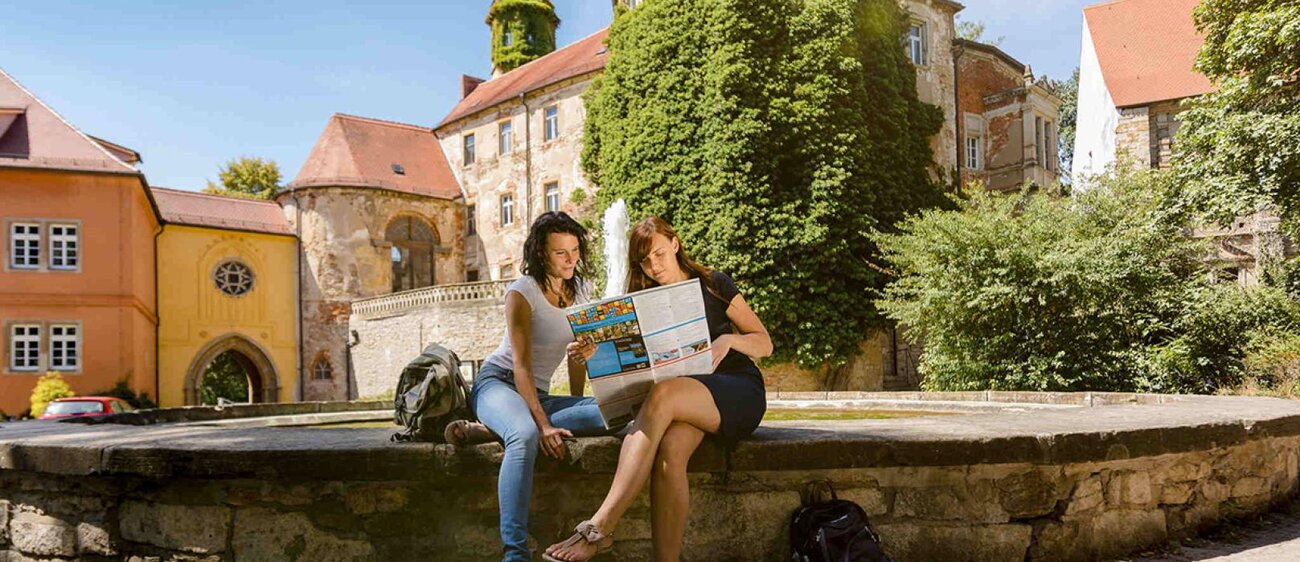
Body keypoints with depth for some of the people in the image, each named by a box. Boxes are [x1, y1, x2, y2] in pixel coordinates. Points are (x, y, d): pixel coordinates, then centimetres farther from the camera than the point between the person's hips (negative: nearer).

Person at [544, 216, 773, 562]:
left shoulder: (714, 286, 8)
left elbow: (765, 344, 6)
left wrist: (729, 339, -15)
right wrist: (595, 355, -15)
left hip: (739, 393, -3)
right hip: (681, 402, 3)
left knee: (663, 395, -35)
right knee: (669, 450, -35)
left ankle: (599, 528, -42)